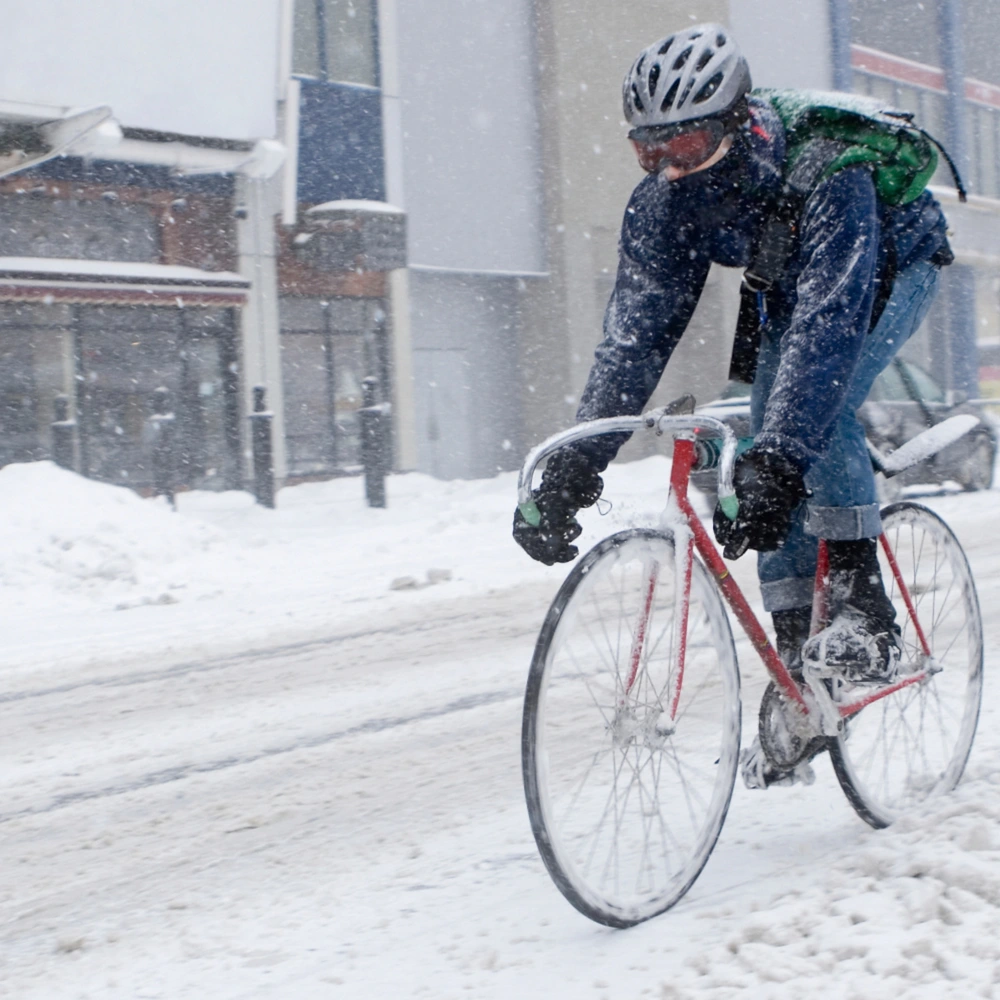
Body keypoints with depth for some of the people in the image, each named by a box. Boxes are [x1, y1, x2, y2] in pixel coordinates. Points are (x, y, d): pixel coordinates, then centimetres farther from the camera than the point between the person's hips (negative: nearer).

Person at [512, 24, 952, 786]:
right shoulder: (664, 201, -25)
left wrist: (777, 462, -61)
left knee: (818, 407, -31)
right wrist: (575, 465, -37)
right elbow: (636, 331, -27)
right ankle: (797, 664, 4)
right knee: (769, 439, -6)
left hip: (893, 265, -6)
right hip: (790, 282, 6)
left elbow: (828, 323, -51)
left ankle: (865, 610, -18)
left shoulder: (827, 177, -42)